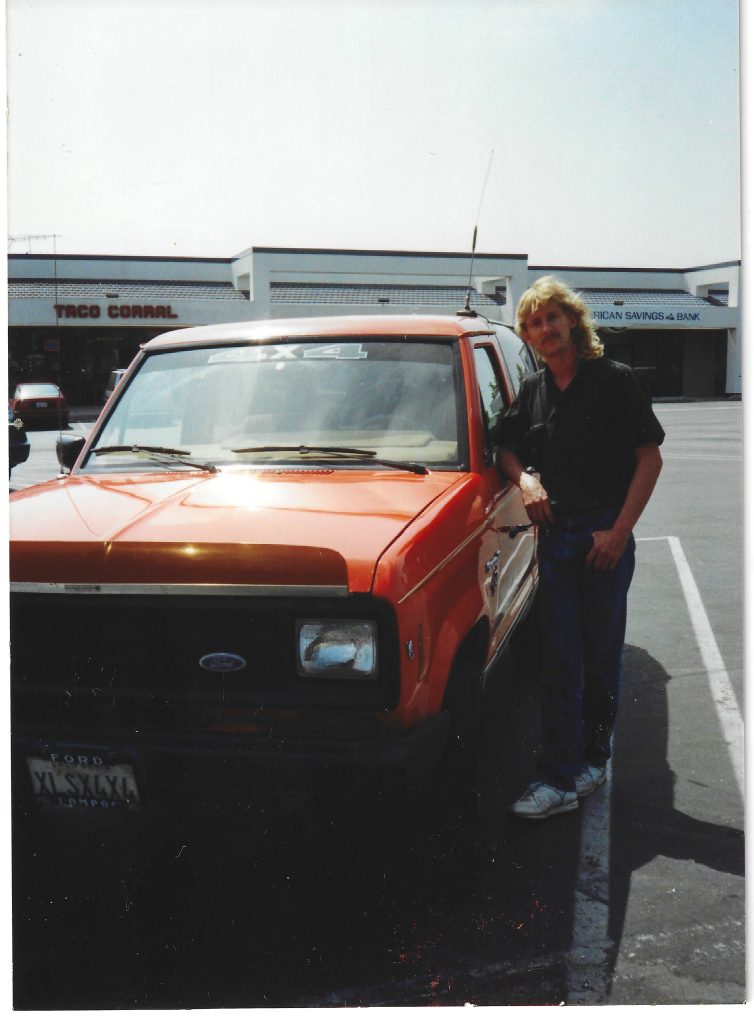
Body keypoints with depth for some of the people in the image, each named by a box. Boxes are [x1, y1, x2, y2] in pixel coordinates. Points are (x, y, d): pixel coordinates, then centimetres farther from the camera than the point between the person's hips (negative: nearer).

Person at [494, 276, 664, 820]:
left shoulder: (614, 380, -5)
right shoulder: (532, 390, 10)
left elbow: (650, 459, -7)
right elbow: (505, 446, 22)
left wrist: (619, 531, -13)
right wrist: (525, 478, -1)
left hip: (606, 537, -4)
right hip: (555, 535, 4)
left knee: (602, 657, 8)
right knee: (560, 662, 1)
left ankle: (594, 758, 25)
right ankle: (561, 778, 3)